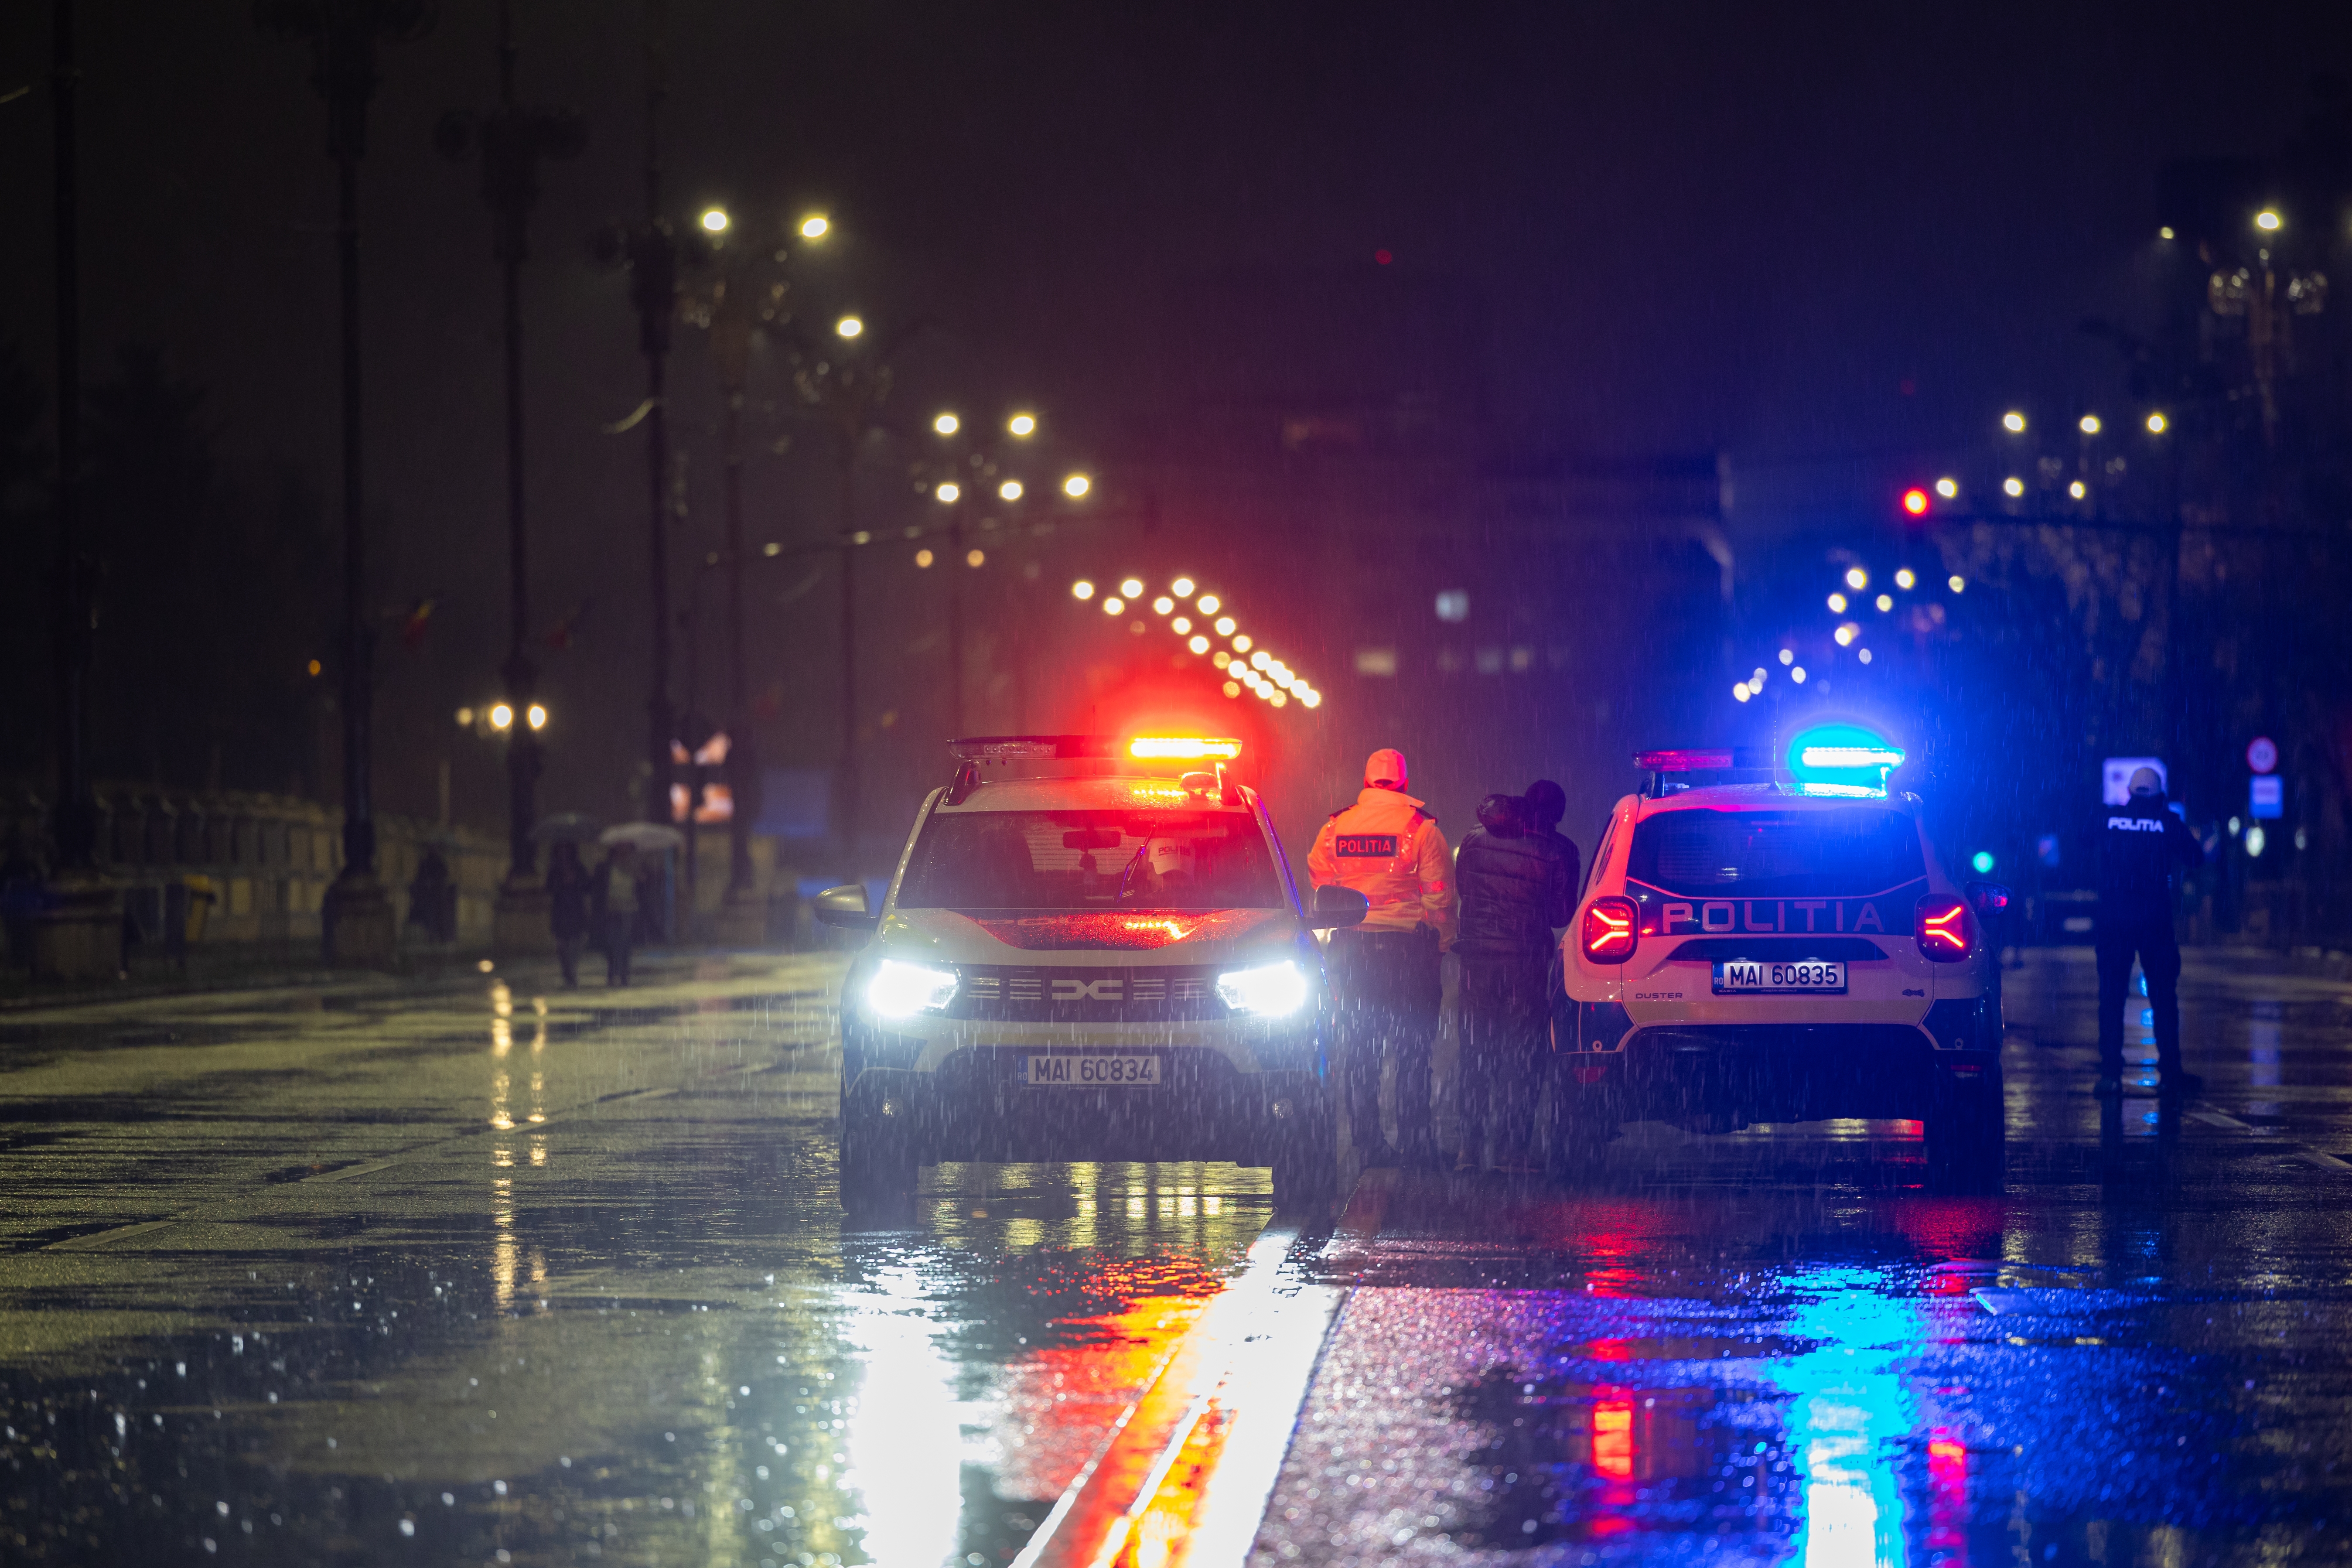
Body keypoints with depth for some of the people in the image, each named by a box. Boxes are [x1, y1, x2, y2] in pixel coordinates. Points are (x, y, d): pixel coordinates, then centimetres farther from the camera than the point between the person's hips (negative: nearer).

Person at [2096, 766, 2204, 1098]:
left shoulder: (2108, 819, 1)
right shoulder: (2168, 822, -2)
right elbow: (2196, 857, 4)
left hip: (2113, 919, 1)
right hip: (2155, 919, -1)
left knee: (2111, 996, 4)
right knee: (2164, 996, 7)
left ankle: (2110, 1074, -2)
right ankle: (2170, 1072, 9)